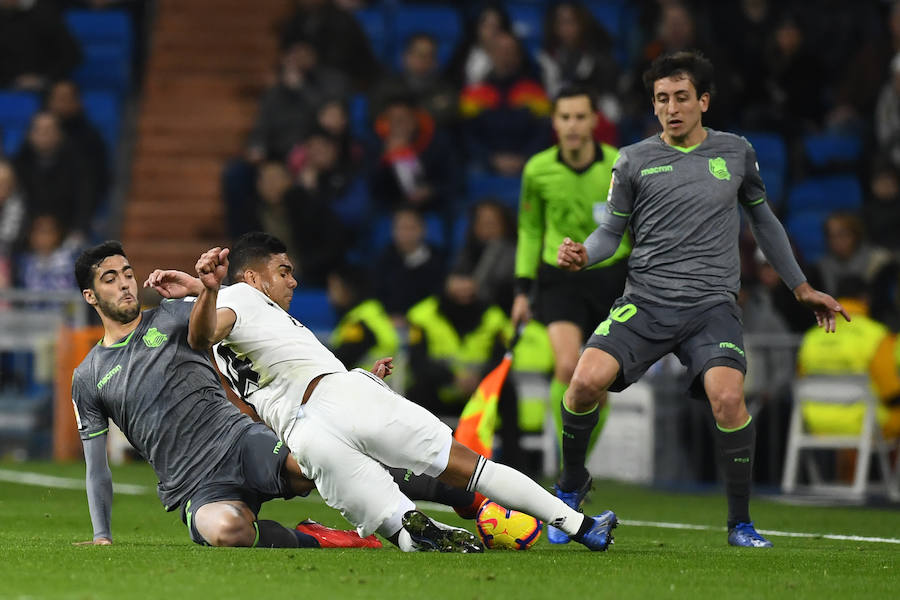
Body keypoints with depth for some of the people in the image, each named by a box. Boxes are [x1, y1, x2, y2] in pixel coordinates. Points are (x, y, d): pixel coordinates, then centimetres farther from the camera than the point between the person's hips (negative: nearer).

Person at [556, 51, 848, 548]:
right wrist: (583, 255, -13)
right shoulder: (634, 160, 7)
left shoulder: (736, 152, 11)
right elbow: (611, 231, 10)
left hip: (713, 305, 0)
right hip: (645, 301, 0)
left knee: (728, 397, -27)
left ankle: (740, 522, -7)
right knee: (586, 380, -24)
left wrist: (800, 287, 26)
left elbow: (762, 219, 24)